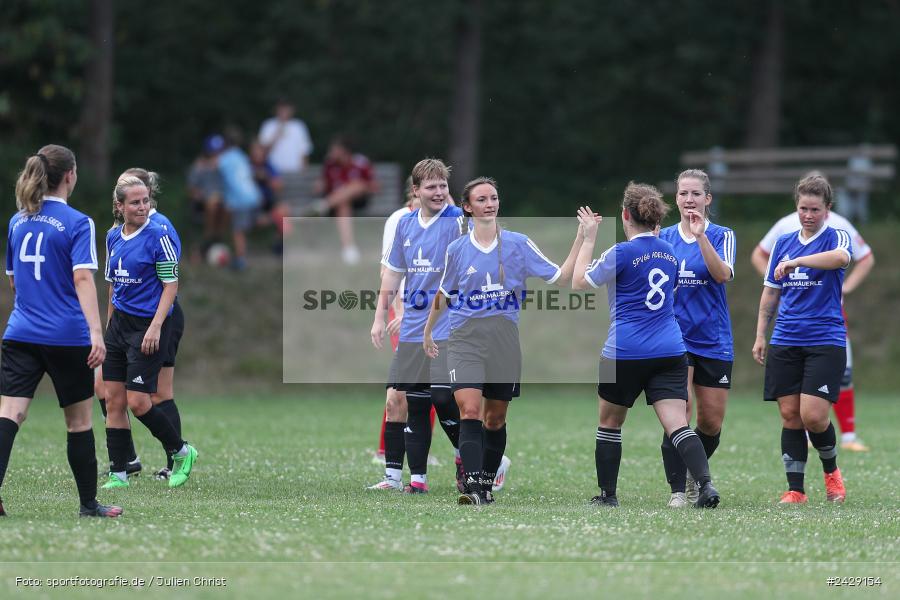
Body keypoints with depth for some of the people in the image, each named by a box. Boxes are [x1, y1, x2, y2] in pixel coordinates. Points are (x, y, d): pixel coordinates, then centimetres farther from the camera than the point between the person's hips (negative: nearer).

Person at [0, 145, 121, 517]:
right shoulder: (77, 223, -8)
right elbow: (83, 279, -19)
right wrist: (96, 332, -25)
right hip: (68, 335, -4)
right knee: (79, 421, 9)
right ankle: (88, 503, 18)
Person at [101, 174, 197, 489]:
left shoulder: (158, 236, -11)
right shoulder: (113, 237, 9)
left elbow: (171, 284, -11)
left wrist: (156, 327, -18)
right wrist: (109, 324, 19)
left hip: (149, 326, -7)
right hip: (120, 322, 7)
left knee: (138, 402, -9)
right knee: (113, 400, 2)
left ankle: (181, 452, 13)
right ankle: (118, 473, 8)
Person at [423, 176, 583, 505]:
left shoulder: (518, 244, 2)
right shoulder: (457, 249, 4)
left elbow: (561, 277, 2)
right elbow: (444, 295, 20)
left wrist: (581, 238, -5)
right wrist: (428, 331, 29)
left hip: (505, 341, 1)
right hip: (465, 340, -1)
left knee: (495, 418, 7)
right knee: (470, 410, -18)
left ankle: (486, 484, 21)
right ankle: (472, 488, -26)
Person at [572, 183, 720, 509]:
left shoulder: (622, 253, -9)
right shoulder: (668, 253, 11)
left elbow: (579, 282, 1)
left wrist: (588, 239, 8)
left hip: (624, 352, -4)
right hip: (670, 351, 4)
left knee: (609, 422, 15)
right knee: (678, 425, -6)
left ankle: (607, 494, 20)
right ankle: (706, 484, -26)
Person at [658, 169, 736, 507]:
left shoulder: (721, 236, 0)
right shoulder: (664, 238, 7)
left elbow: (723, 275, -18)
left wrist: (700, 235, -26)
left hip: (714, 340, 0)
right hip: (675, 337, 0)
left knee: (711, 422, 6)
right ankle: (677, 490, -12)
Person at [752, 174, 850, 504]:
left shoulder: (837, 237, -2)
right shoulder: (783, 243, 13)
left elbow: (841, 257, -28)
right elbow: (770, 293, 19)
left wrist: (796, 262, -36)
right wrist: (760, 335, 14)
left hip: (825, 341, -4)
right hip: (785, 341, 4)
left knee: (813, 415, -12)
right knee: (790, 415, 0)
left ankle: (831, 470, 15)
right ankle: (795, 489, 5)